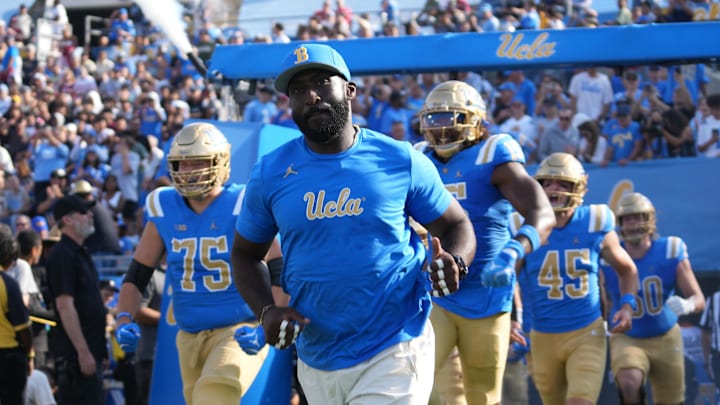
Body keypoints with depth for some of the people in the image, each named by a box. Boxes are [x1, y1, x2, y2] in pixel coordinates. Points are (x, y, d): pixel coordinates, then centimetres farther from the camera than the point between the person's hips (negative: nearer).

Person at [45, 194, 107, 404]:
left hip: (90, 349, 10)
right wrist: (83, 352, -24)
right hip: (75, 353, -10)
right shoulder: (62, 256, -14)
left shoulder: (80, 253, 18)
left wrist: (98, 350, 21)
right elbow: (65, 306, -21)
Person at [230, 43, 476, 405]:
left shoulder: (399, 161, -4)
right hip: (317, 360, 3)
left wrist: (453, 263, -17)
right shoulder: (271, 173, 1)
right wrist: (266, 312, -7)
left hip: (393, 357, -3)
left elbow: (456, 225, 6)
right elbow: (245, 254, 13)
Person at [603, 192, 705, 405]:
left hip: (665, 339, 1)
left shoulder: (671, 252, -12)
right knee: (630, 384, -33)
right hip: (627, 339, -1)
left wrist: (687, 305, -34)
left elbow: (699, 299, -13)